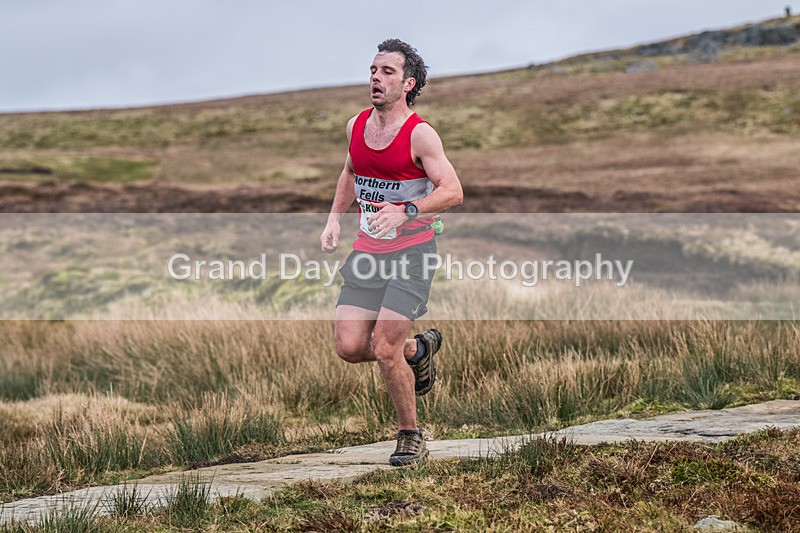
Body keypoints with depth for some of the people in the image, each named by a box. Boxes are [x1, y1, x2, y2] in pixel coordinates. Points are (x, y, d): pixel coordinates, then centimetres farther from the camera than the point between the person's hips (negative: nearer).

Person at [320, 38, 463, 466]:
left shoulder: (419, 134, -12)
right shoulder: (356, 126, 7)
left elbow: (453, 191, -19)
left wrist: (406, 211, -33)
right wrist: (335, 217, 15)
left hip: (412, 252, -6)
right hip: (367, 252, 6)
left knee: (384, 350, -12)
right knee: (349, 347, -4)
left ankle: (411, 437, 9)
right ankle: (418, 349, 27)